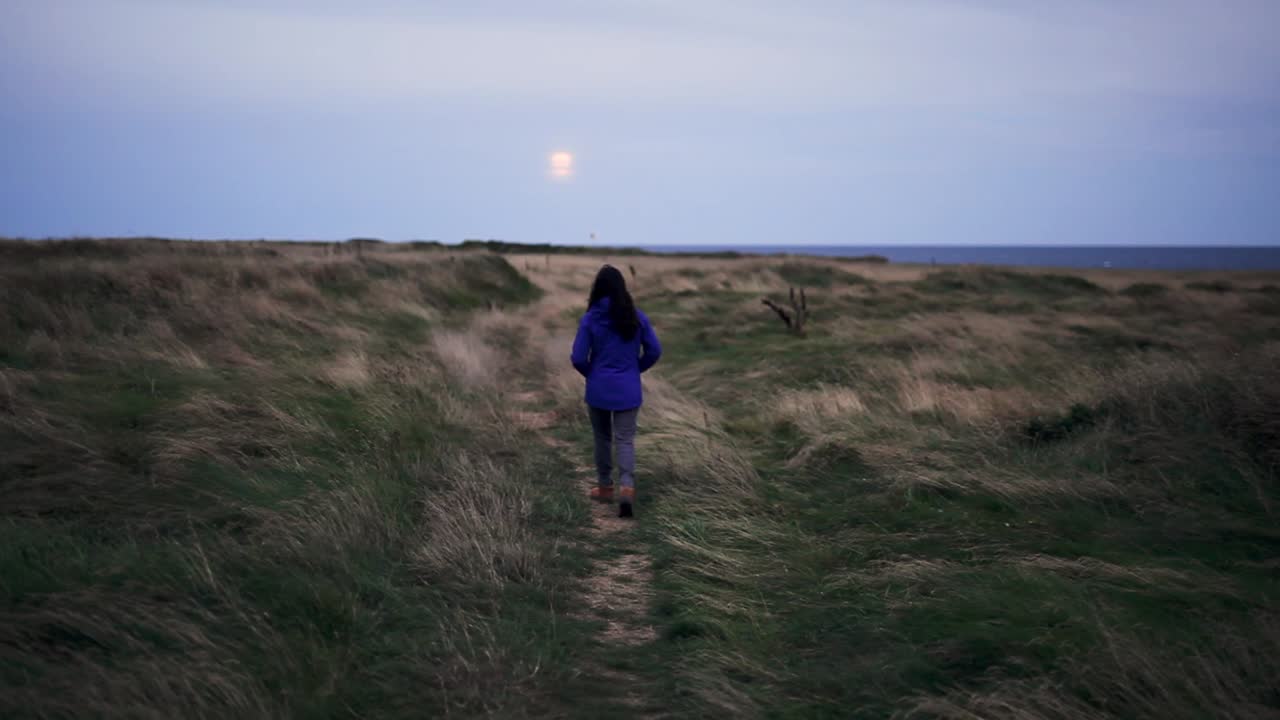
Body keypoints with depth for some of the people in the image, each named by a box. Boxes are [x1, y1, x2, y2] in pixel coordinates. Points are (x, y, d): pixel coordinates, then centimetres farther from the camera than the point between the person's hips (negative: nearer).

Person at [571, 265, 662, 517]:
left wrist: (590, 373, 10)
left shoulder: (590, 319, -11)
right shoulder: (637, 317, -5)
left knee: (603, 438, 16)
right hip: (628, 390, 1)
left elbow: (578, 358, -11)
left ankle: (605, 487, 28)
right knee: (625, 440, 2)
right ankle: (627, 487, -17)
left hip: (598, 389, -1)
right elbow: (654, 351, -1)